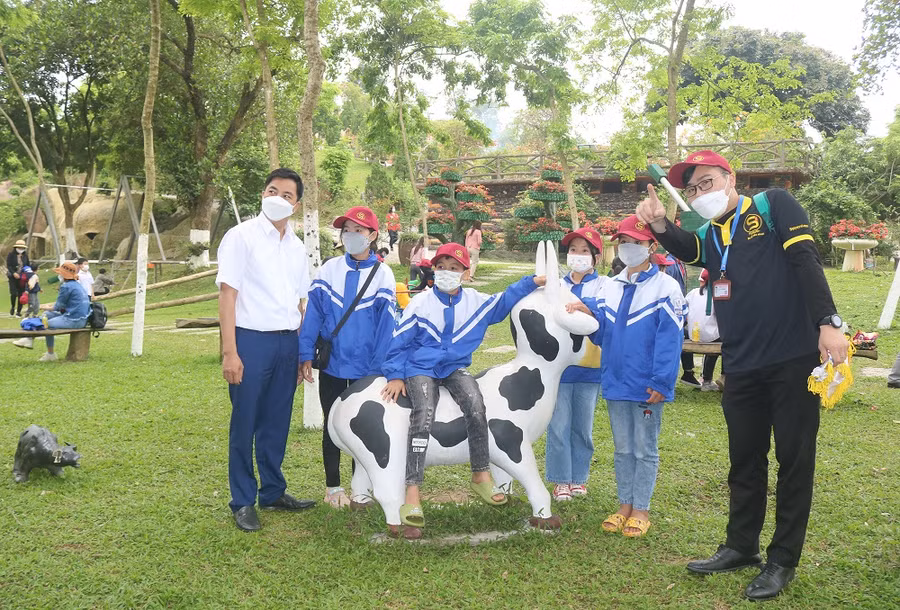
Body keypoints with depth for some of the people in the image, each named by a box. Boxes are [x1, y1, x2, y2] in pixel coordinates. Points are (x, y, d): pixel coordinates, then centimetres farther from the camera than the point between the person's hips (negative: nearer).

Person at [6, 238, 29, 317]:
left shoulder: (25, 255, 8)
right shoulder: (11, 254, -3)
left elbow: (28, 265, 14)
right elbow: (8, 266, -8)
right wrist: (14, 273, -22)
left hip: (22, 278, 3)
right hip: (13, 277, -3)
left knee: (21, 294, 1)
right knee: (13, 293, -13)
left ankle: (18, 311, 12)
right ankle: (12, 307, 14)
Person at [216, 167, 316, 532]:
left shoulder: (296, 247, 13)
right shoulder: (241, 237, -4)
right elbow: (227, 295, -8)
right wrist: (230, 352, -14)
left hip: (287, 342, 5)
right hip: (251, 339, -5)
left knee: (277, 422, 13)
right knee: (244, 423, 3)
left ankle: (273, 492, 28)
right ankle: (243, 502, 15)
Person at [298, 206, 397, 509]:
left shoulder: (383, 275, -3)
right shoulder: (329, 270, 0)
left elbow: (385, 322, -7)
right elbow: (313, 313, -1)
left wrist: (379, 367, -11)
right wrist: (306, 355, -6)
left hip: (366, 368, -1)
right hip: (331, 364, 1)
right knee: (333, 425, 11)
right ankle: (333, 487, 26)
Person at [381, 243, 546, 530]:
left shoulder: (476, 301, 6)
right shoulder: (420, 304, -2)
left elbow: (505, 301, 17)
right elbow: (398, 340, 1)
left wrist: (533, 281, 7)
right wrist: (395, 375, -5)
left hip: (455, 368, 3)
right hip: (420, 369, -3)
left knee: (475, 404, -27)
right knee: (424, 413, -29)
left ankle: (481, 476, -13)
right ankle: (412, 495, -30)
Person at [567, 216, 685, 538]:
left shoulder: (665, 287, -9)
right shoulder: (610, 287, 9)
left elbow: (669, 339, -13)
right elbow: (602, 333, 10)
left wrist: (661, 383, -18)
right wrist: (589, 313, -10)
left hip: (646, 387, -5)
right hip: (615, 383, 5)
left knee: (645, 450, 8)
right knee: (622, 448, 15)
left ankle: (641, 509, 19)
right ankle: (625, 505, 27)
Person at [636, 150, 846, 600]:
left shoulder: (773, 205, 0)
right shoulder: (708, 236, 14)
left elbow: (805, 260, -9)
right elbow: (686, 250, -8)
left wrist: (828, 322, -18)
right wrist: (659, 225, -27)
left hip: (794, 358, -5)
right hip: (741, 366, 5)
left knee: (794, 458, 5)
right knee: (744, 460, 14)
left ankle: (783, 560, 17)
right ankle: (741, 546, 30)